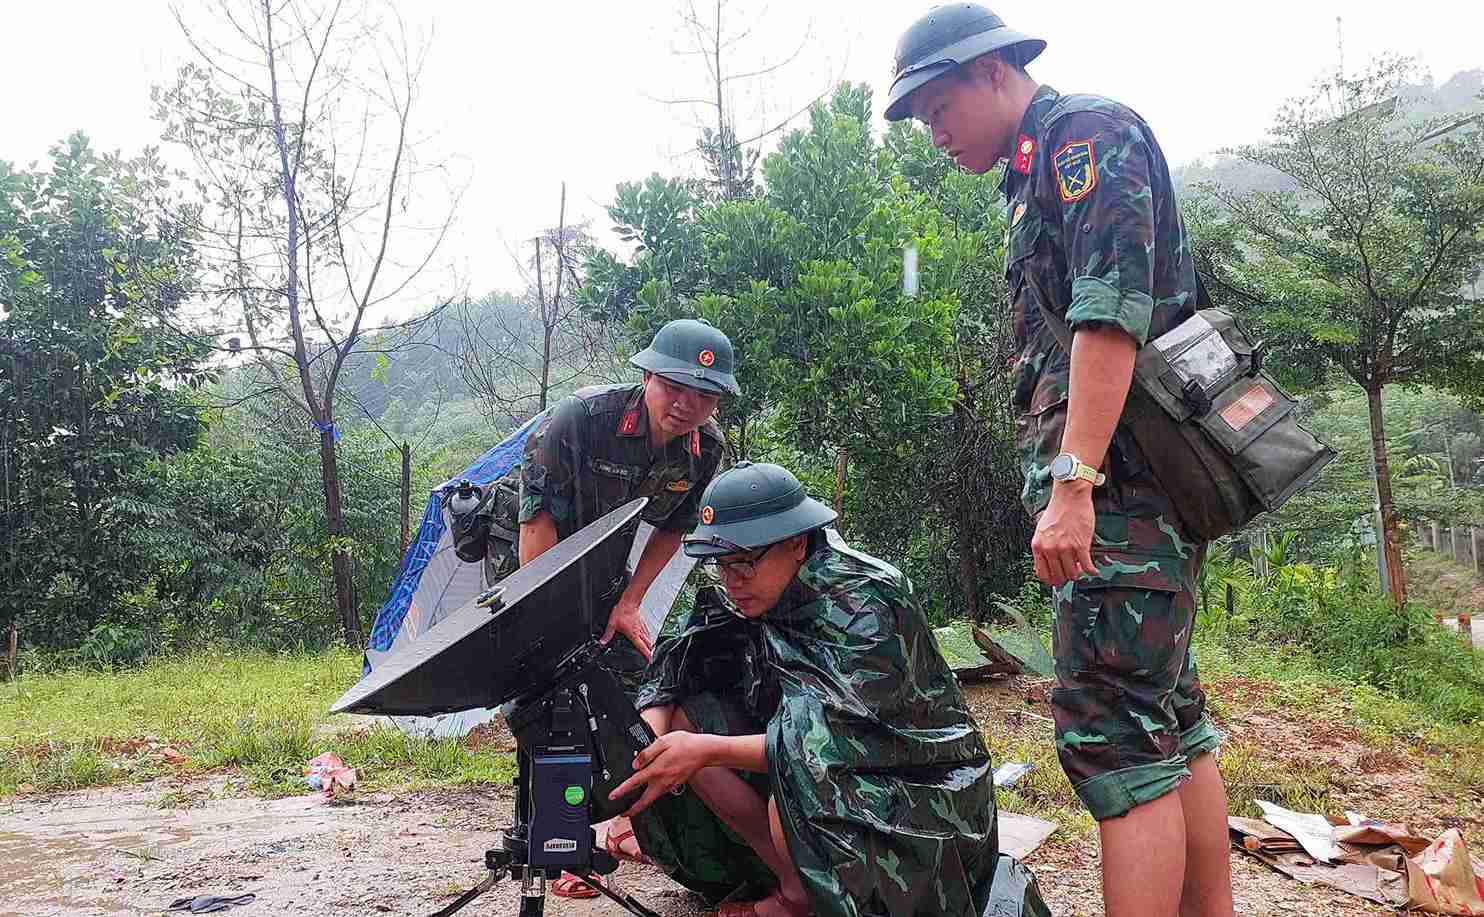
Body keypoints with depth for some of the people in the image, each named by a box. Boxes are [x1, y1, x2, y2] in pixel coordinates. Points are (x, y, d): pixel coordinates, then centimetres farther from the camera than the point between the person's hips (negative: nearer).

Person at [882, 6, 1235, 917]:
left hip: (1119, 472, -10)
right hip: (1139, 487, 10)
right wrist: (1069, 481, 20)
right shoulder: (1038, 174, 25)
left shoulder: (1083, 132, -5)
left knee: (1114, 727, -12)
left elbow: (1113, 312, -19)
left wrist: (1072, 484, -25)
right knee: (1172, 716, 12)